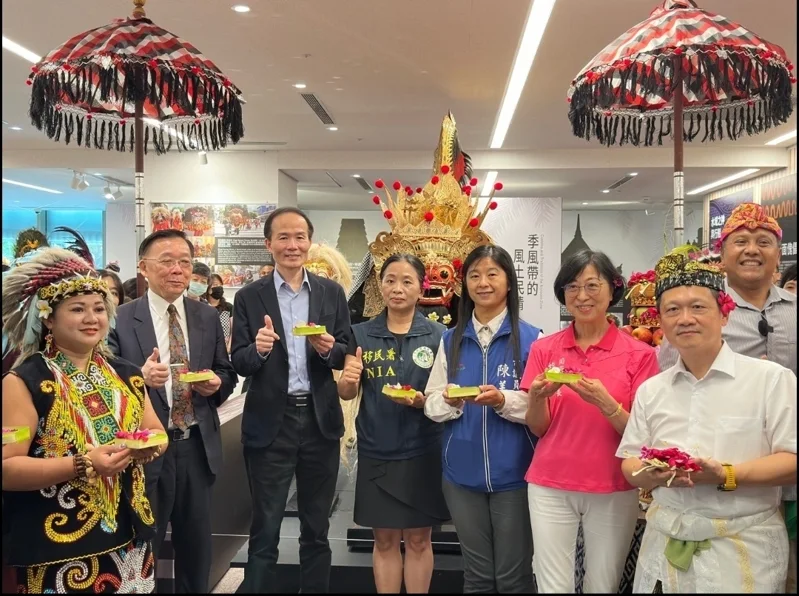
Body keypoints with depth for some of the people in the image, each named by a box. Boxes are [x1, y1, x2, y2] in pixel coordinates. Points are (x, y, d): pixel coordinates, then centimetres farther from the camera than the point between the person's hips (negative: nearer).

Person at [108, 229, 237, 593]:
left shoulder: (208, 317, 4)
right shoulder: (120, 319, -7)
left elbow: (227, 372, 11)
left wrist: (217, 383, -11)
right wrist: (140, 377, -26)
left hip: (197, 446, 4)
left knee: (197, 543, 19)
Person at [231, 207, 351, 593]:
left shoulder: (332, 293, 4)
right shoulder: (249, 297, -1)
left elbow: (347, 355, 4)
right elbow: (240, 364, -4)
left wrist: (329, 348, -17)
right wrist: (258, 349, -25)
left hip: (320, 421, 2)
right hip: (270, 423, -2)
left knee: (316, 529, 17)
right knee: (264, 531, 8)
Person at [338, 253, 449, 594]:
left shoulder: (438, 335, -2)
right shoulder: (361, 334, 2)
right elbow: (347, 394, 1)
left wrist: (423, 400, -19)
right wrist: (348, 380, -21)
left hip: (422, 451, -1)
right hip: (376, 451, 1)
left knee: (418, 539, 10)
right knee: (385, 540, 11)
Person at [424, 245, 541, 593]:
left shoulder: (530, 338, -5)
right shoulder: (451, 340, 7)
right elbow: (432, 404, 6)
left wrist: (504, 400, -24)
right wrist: (449, 401, -15)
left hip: (513, 472, -3)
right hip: (462, 473, 3)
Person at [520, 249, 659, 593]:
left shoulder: (639, 354, -3)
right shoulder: (544, 349, 2)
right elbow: (537, 427, 4)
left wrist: (605, 403, -22)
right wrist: (538, 396, -17)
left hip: (613, 490, -1)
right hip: (550, 487, 1)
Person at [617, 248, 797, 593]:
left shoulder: (771, 379, -6)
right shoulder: (651, 390, 8)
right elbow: (629, 464, 8)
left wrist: (726, 475, -22)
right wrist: (653, 474, -13)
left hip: (743, 548, -4)